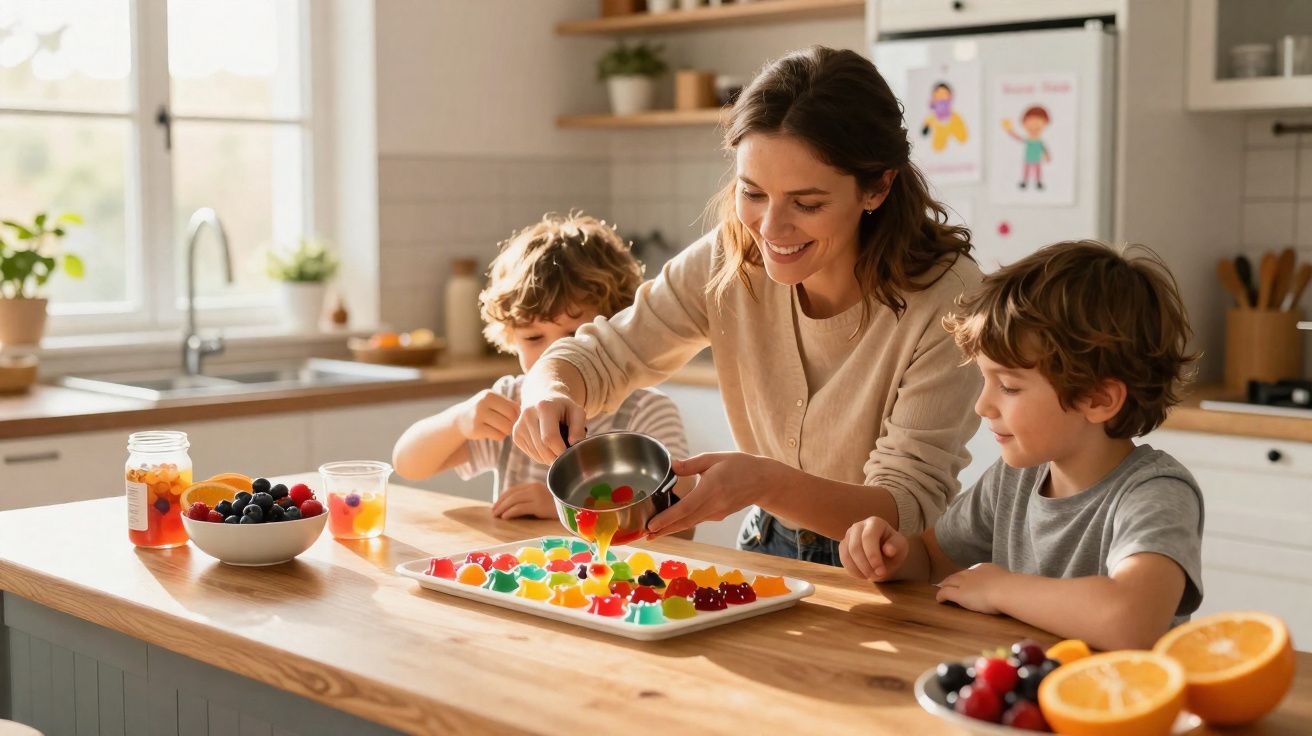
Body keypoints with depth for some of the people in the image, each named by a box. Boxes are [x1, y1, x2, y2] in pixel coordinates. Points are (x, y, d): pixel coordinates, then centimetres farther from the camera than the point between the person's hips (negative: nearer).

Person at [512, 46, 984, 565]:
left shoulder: (946, 298, -22)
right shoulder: (729, 262, -10)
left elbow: (911, 509, -22)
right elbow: (598, 357, -2)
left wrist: (769, 482, -40)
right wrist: (549, 392, -27)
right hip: (768, 553, 3)